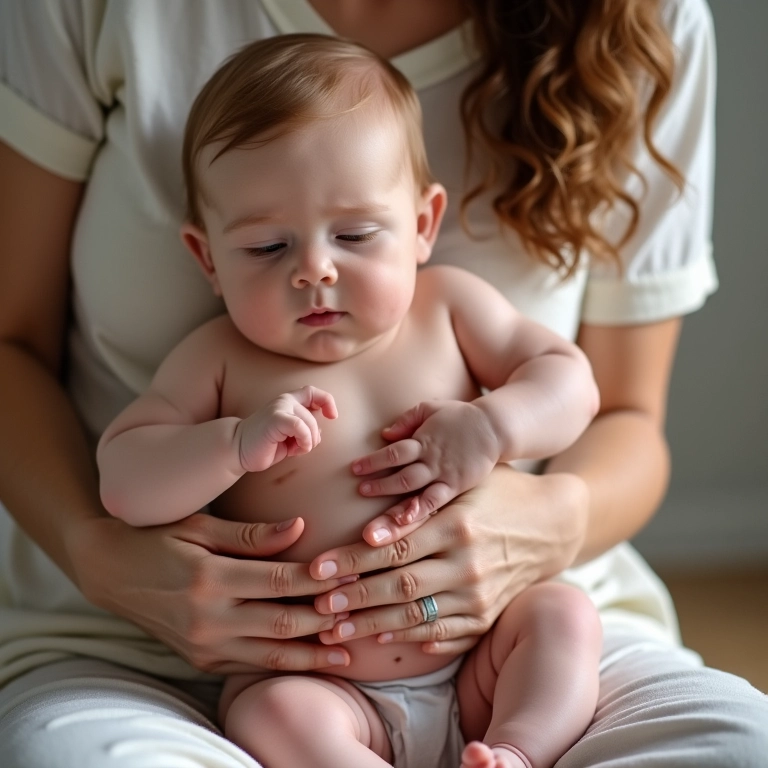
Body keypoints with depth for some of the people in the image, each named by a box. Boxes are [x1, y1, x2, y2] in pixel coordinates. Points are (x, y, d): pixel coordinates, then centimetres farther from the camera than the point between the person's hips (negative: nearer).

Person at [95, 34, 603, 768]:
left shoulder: (447, 305, 4)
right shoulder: (219, 361, -1)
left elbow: (569, 380, 6)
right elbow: (121, 482, -7)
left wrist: (492, 426, -14)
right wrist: (235, 443, -24)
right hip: (322, 686, -2)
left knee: (562, 611, -19)